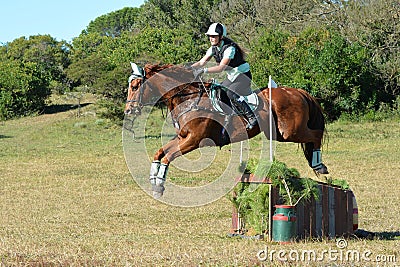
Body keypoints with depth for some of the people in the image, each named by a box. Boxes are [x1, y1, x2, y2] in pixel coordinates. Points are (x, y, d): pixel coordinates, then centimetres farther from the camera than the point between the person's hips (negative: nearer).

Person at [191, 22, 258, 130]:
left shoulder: (229, 48, -26)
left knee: (230, 93, -29)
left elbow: (221, 67, -35)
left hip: (243, 76, -9)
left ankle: (252, 117, -25)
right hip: (231, 77, 9)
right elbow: (201, 62, -1)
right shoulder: (214, 48, 0)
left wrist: (204, 70, -44)